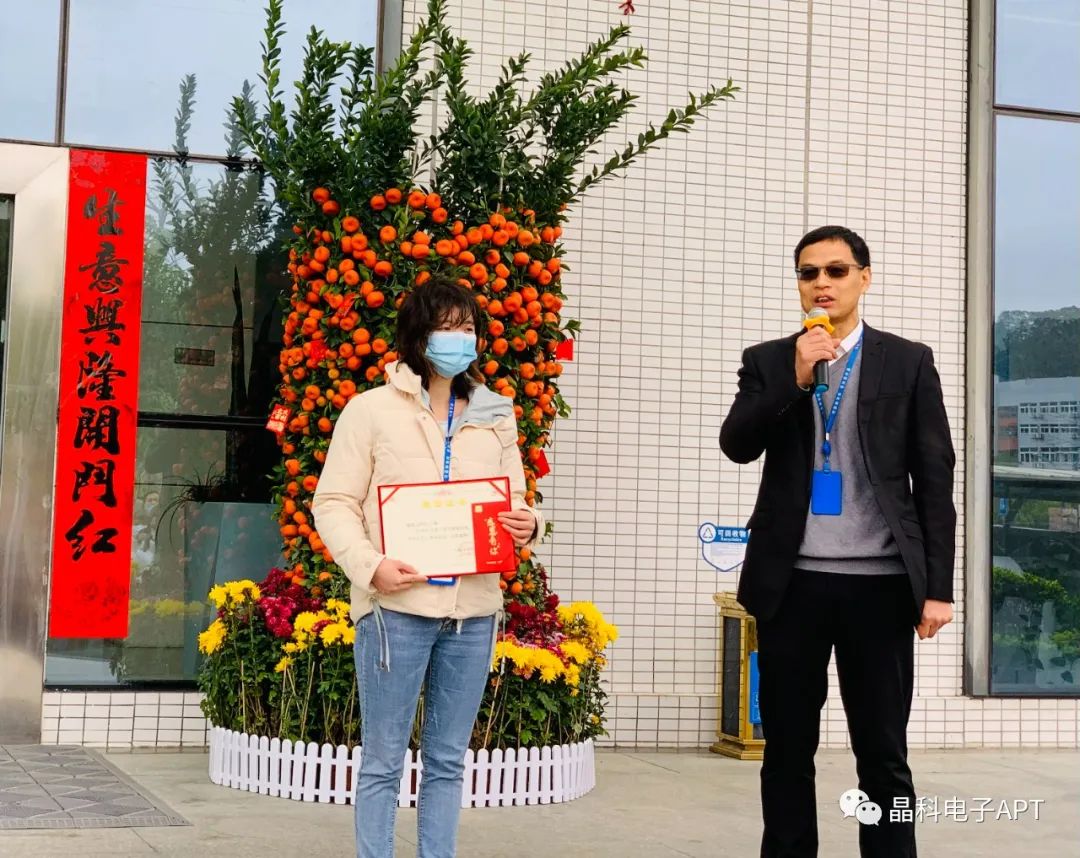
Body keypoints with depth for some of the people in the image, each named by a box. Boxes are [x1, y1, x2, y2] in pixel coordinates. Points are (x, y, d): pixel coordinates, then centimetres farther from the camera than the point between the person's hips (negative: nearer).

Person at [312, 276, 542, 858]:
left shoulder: (495, 417, 13)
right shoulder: (373, 410, 0)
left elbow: (514, 501, 18)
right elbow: (333, 503, -2)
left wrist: (528, 526, -6)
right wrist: (370, 566, -17)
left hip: (473, 609, 4)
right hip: (398, 605, -4)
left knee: (448, 760, 12)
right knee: (383, 760, 3)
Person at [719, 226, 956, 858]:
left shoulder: (909, 362, 6)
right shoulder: (768, 362, 10)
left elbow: (935, 478, 3)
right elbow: (737, 446, -3)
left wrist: (938, 584, -4)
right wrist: (795, 379, -14)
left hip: (880, 583, -1)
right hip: (792, 581, 1)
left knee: (883, 754, 4)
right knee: (788, 749, 8)